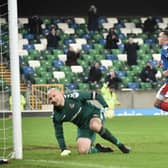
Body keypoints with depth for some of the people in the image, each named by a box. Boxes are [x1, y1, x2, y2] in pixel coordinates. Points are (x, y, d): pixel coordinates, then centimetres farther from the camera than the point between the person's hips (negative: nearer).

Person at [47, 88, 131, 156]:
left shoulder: (73, 96, -20)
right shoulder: (56, 116, -9)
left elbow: (94, 95, -13)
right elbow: (59, 133, 0)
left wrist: (106, 107, -19)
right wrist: (64, 149, -8)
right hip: (83, 127, 4)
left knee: (94, 125, -40)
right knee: (82, 150, -20)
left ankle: (119, 145, -27)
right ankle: (99, 149, 11)